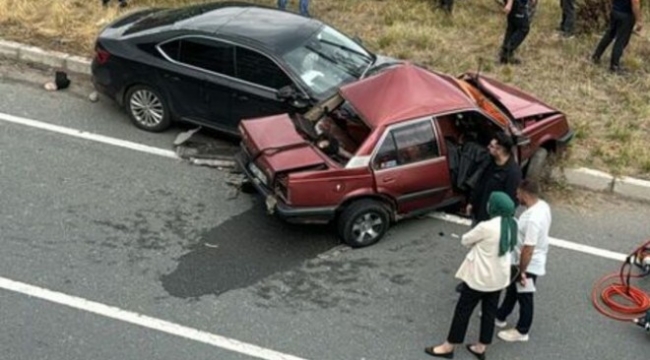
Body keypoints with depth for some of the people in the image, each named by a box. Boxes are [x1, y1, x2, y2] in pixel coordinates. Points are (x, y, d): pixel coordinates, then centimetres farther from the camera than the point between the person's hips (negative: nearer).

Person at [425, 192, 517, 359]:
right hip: (499, 277, 7)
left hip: (479, 277, -7)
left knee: (463, 310, 7)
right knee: (489, 311, 17)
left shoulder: (486, 227, -28)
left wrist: (476, 242, 9)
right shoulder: (512, 224, -5)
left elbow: (465, 240, -12)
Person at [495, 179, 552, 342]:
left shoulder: (533, 219, -36)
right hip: (530, 261, 9)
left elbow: (528, 249, -30)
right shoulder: (542, 205, -5)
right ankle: (500, 316, 46)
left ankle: (521, 331, 30)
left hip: (529, 264, -9)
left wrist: (522, 271, -20)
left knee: (524, 297, 11)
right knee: (512, 290, 26)